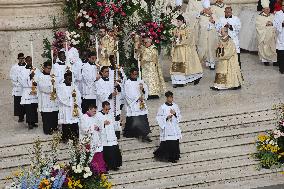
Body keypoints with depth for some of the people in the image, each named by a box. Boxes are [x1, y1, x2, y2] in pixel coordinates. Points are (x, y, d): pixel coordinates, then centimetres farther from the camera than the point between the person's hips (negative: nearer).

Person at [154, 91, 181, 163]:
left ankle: (173, 157, 16)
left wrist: (175, 114, -10)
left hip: (174, 128, 4)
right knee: (166, 143, -7)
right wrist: (167, 117, -19)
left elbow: (179, 116, 10)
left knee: (175, 143, 4)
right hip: (166, 129, -4)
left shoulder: (175, 106, 6)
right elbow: (159, 117, -5)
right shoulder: (162, 107, -7)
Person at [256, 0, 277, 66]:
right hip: (263, 35, -3)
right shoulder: (259, 17, 1)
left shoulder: (272, 16, 11)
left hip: (271, 35, 3)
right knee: (264, 48, -5)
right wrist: (265, 24, -16)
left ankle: (274, 60, -1)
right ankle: (265, 60, 2)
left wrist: (272, 24, -12)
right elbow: (258, 26, -7)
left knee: (273, 47, -3)